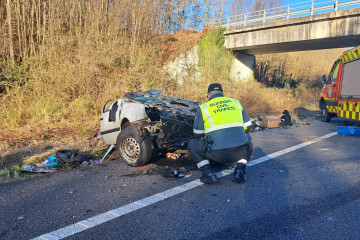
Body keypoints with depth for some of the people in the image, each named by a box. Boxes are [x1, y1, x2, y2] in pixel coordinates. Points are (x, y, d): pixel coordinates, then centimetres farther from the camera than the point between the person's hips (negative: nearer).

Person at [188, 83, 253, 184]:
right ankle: (240, 170, 14)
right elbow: (247, 125, 26)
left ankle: (208, 173, 5)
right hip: (239, 152, 3)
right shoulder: (236, 102, 17)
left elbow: (197, 135, 17)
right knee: (247, 143, 37)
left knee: (192, 145, 21)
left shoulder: (203, 108, 9)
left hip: (218, 154, -3)